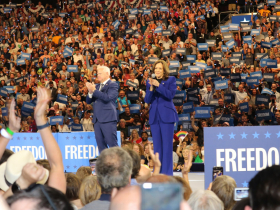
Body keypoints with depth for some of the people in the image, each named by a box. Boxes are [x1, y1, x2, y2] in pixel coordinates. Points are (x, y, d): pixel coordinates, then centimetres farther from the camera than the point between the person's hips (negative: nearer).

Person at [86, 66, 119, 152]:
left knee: (112, 144, -8)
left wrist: (94, 90, -17)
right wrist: (90, 92, -3)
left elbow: (107, 98, -17)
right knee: (101, 145, 6)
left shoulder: (113, 85, -1)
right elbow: (88, 101, 17)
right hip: (97, 119, 7)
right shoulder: (97, 86, 19)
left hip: (108, 119, -7)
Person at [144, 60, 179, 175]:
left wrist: (158, 85, -19)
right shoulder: (150, 82, 13)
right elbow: (147, 100, 5)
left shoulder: (171, 80, 3)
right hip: (154, 116, 4)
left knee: (167, 144, -5)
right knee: (157, 145, 5)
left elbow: (170, 95, -11)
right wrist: (151, 88, -11)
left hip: (166, 115, -4)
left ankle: (167, 172, -3)